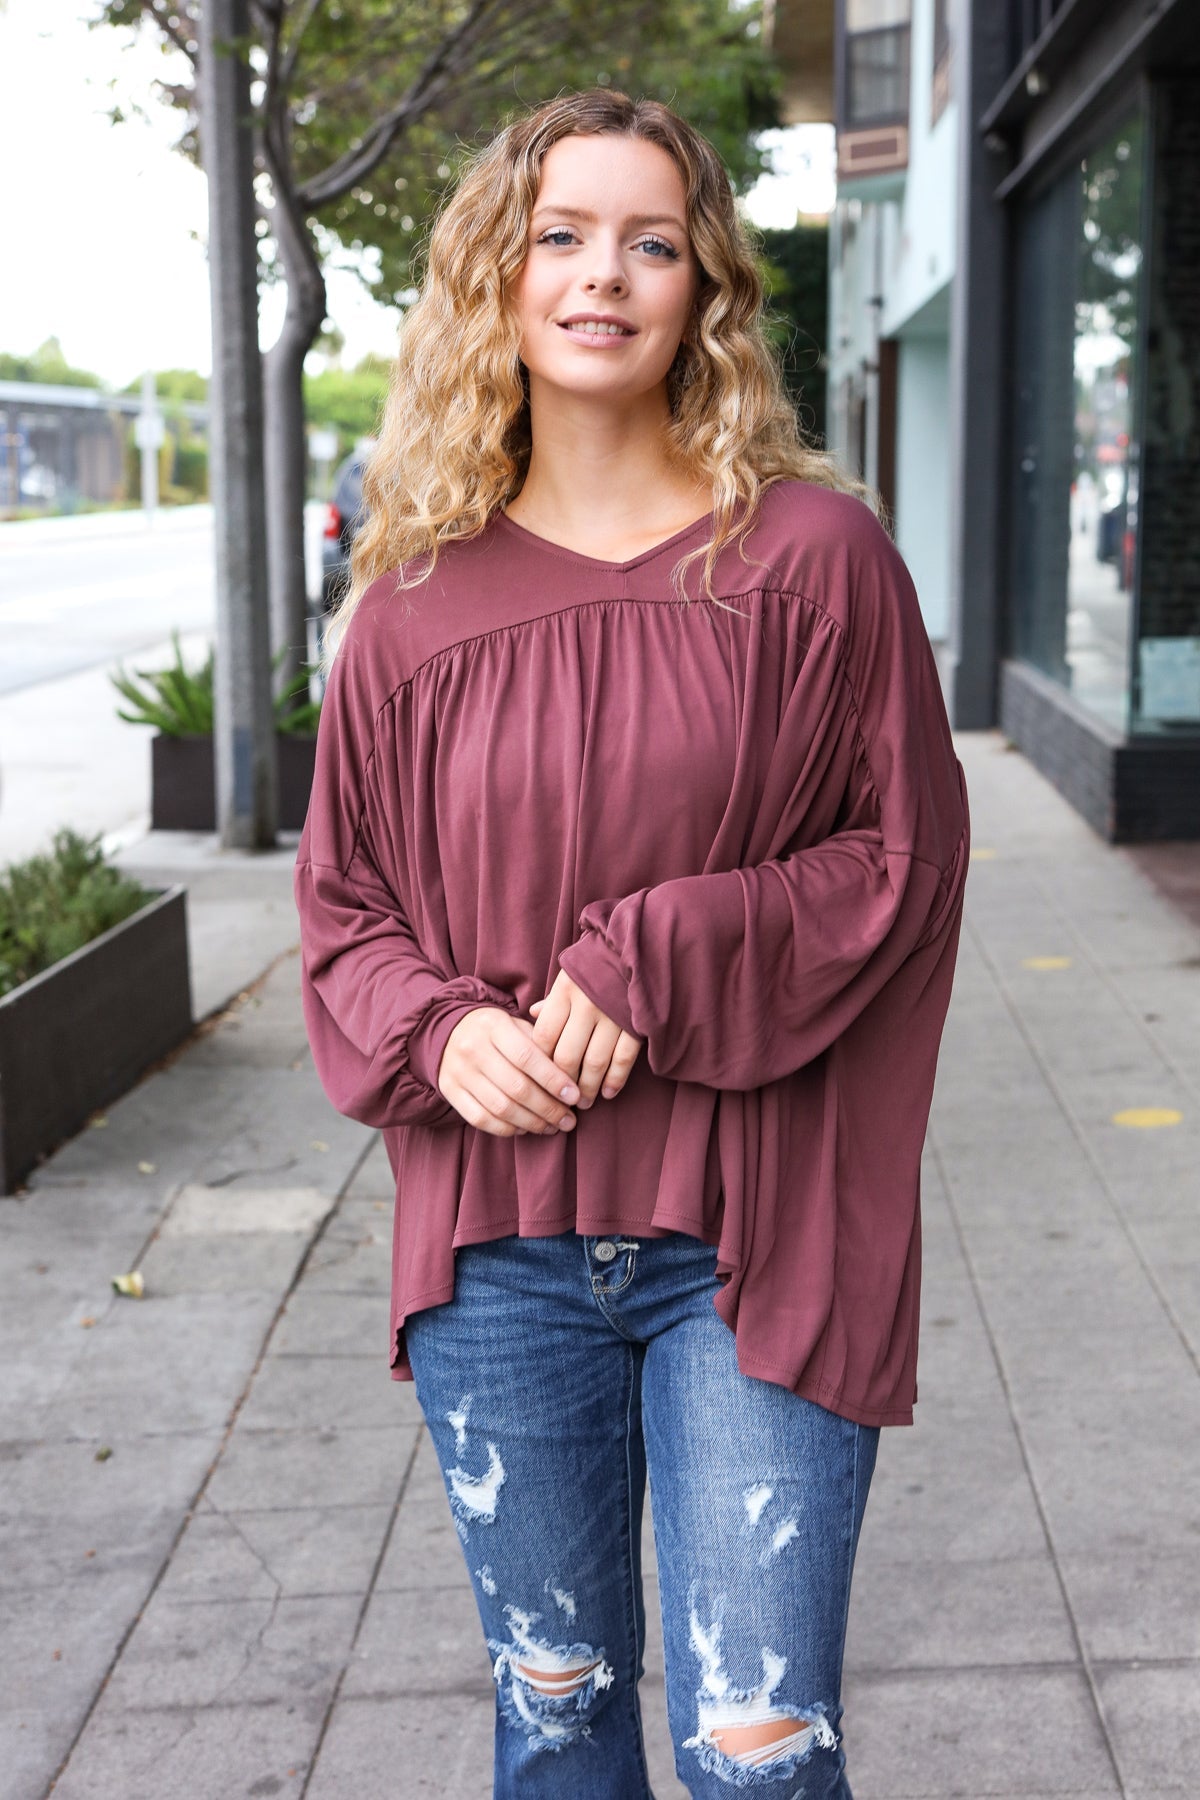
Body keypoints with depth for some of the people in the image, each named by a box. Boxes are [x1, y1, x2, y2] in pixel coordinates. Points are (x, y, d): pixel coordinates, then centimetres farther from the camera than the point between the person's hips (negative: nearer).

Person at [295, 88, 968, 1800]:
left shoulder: (813, 552, -4)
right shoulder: (418, 600, 3)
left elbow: (907, 856, -5)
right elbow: (344, 901, 10)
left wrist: (655, 968, -16)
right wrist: (438, 1028, -11)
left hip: (754, 1241, -2)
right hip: (498, 1247, 3)